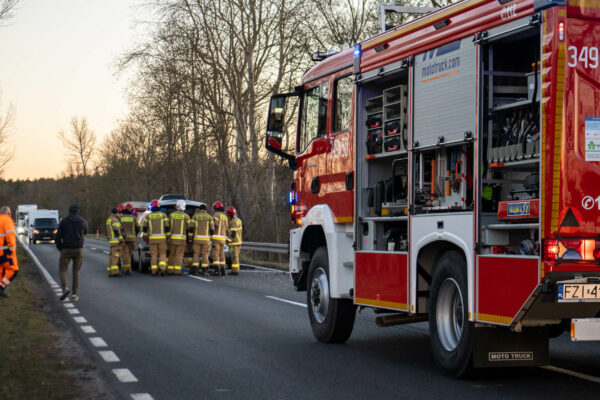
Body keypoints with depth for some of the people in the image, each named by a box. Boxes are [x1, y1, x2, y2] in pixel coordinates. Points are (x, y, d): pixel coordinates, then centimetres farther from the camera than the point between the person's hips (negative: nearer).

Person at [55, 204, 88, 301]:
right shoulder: (83, 222, 0)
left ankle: (65, 288, -20)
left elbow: (58, 237, -2)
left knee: (63, 270, 5)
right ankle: (74, 294, 7)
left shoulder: (63, 221, -2)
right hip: (79, 249, 2)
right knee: (76, 271, 11)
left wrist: (60, 249, 10)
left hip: (66, 249, -2)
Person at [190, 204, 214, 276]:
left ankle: (194, 269, -4)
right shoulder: (209, 217, 4)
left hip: (197, 238, 0)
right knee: (205, 254, 6)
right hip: (206, 239, 0)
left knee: (196, 254, 5)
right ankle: (204, 270, 3)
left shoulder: (195, 216, 5)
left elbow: (191, 228, -3)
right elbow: (212, 229, 2)